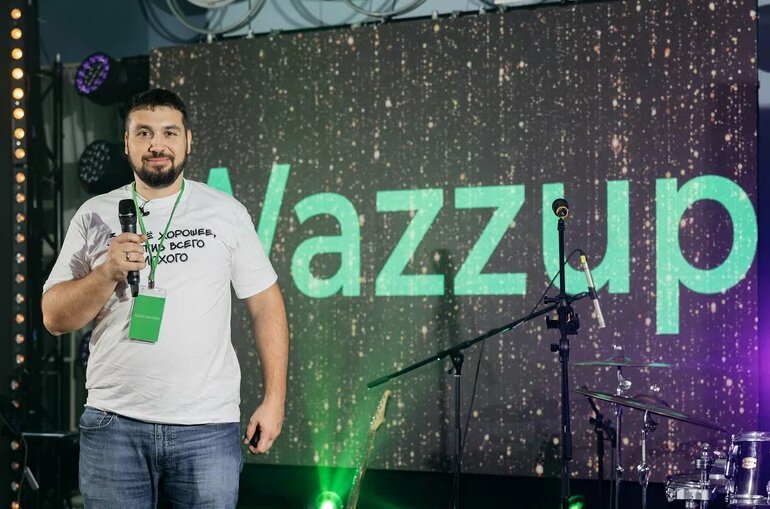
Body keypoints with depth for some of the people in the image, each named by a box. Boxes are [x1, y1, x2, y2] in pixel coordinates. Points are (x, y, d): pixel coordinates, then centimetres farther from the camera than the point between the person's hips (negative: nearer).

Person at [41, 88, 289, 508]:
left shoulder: (227, 213, 4)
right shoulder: (95, 216, 6)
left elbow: (265, 305, 5)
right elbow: (54, 319, 4)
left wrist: (273, 400, -1)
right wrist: (108, 273, -13)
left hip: (209, 426, -1)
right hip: (114, 423, 1)